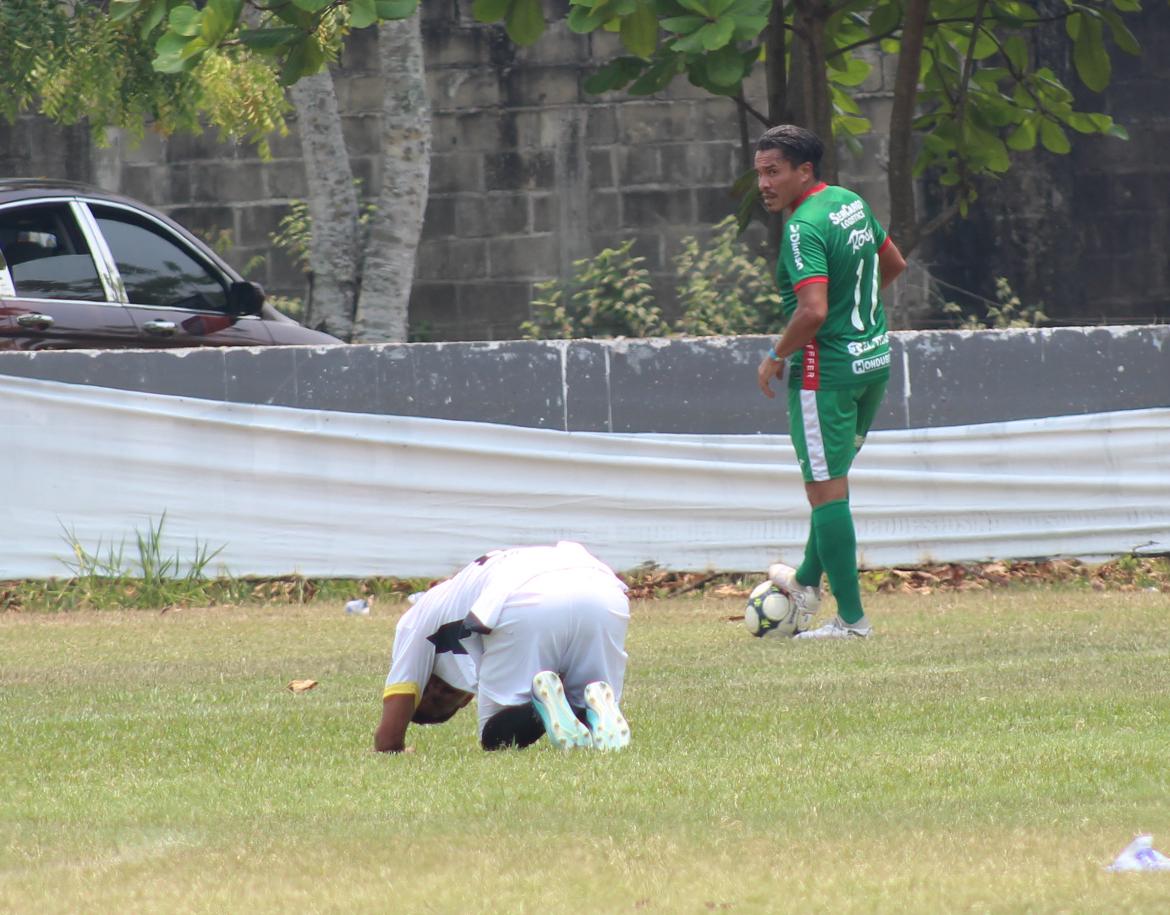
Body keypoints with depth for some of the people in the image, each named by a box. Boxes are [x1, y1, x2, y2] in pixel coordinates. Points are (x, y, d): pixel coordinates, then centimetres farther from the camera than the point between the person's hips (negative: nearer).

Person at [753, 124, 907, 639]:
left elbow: (813, 311, -30)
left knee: (826, 491, -3)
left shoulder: (804, 229, -20)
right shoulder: (851, 202, 7)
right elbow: (894, 264, 22)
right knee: (832, 481, 24)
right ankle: (808, 582, 39)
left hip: (825, 370, -9)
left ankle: (851, 617, -3)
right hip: (874, 361, 9)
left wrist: (777, 356, -15)